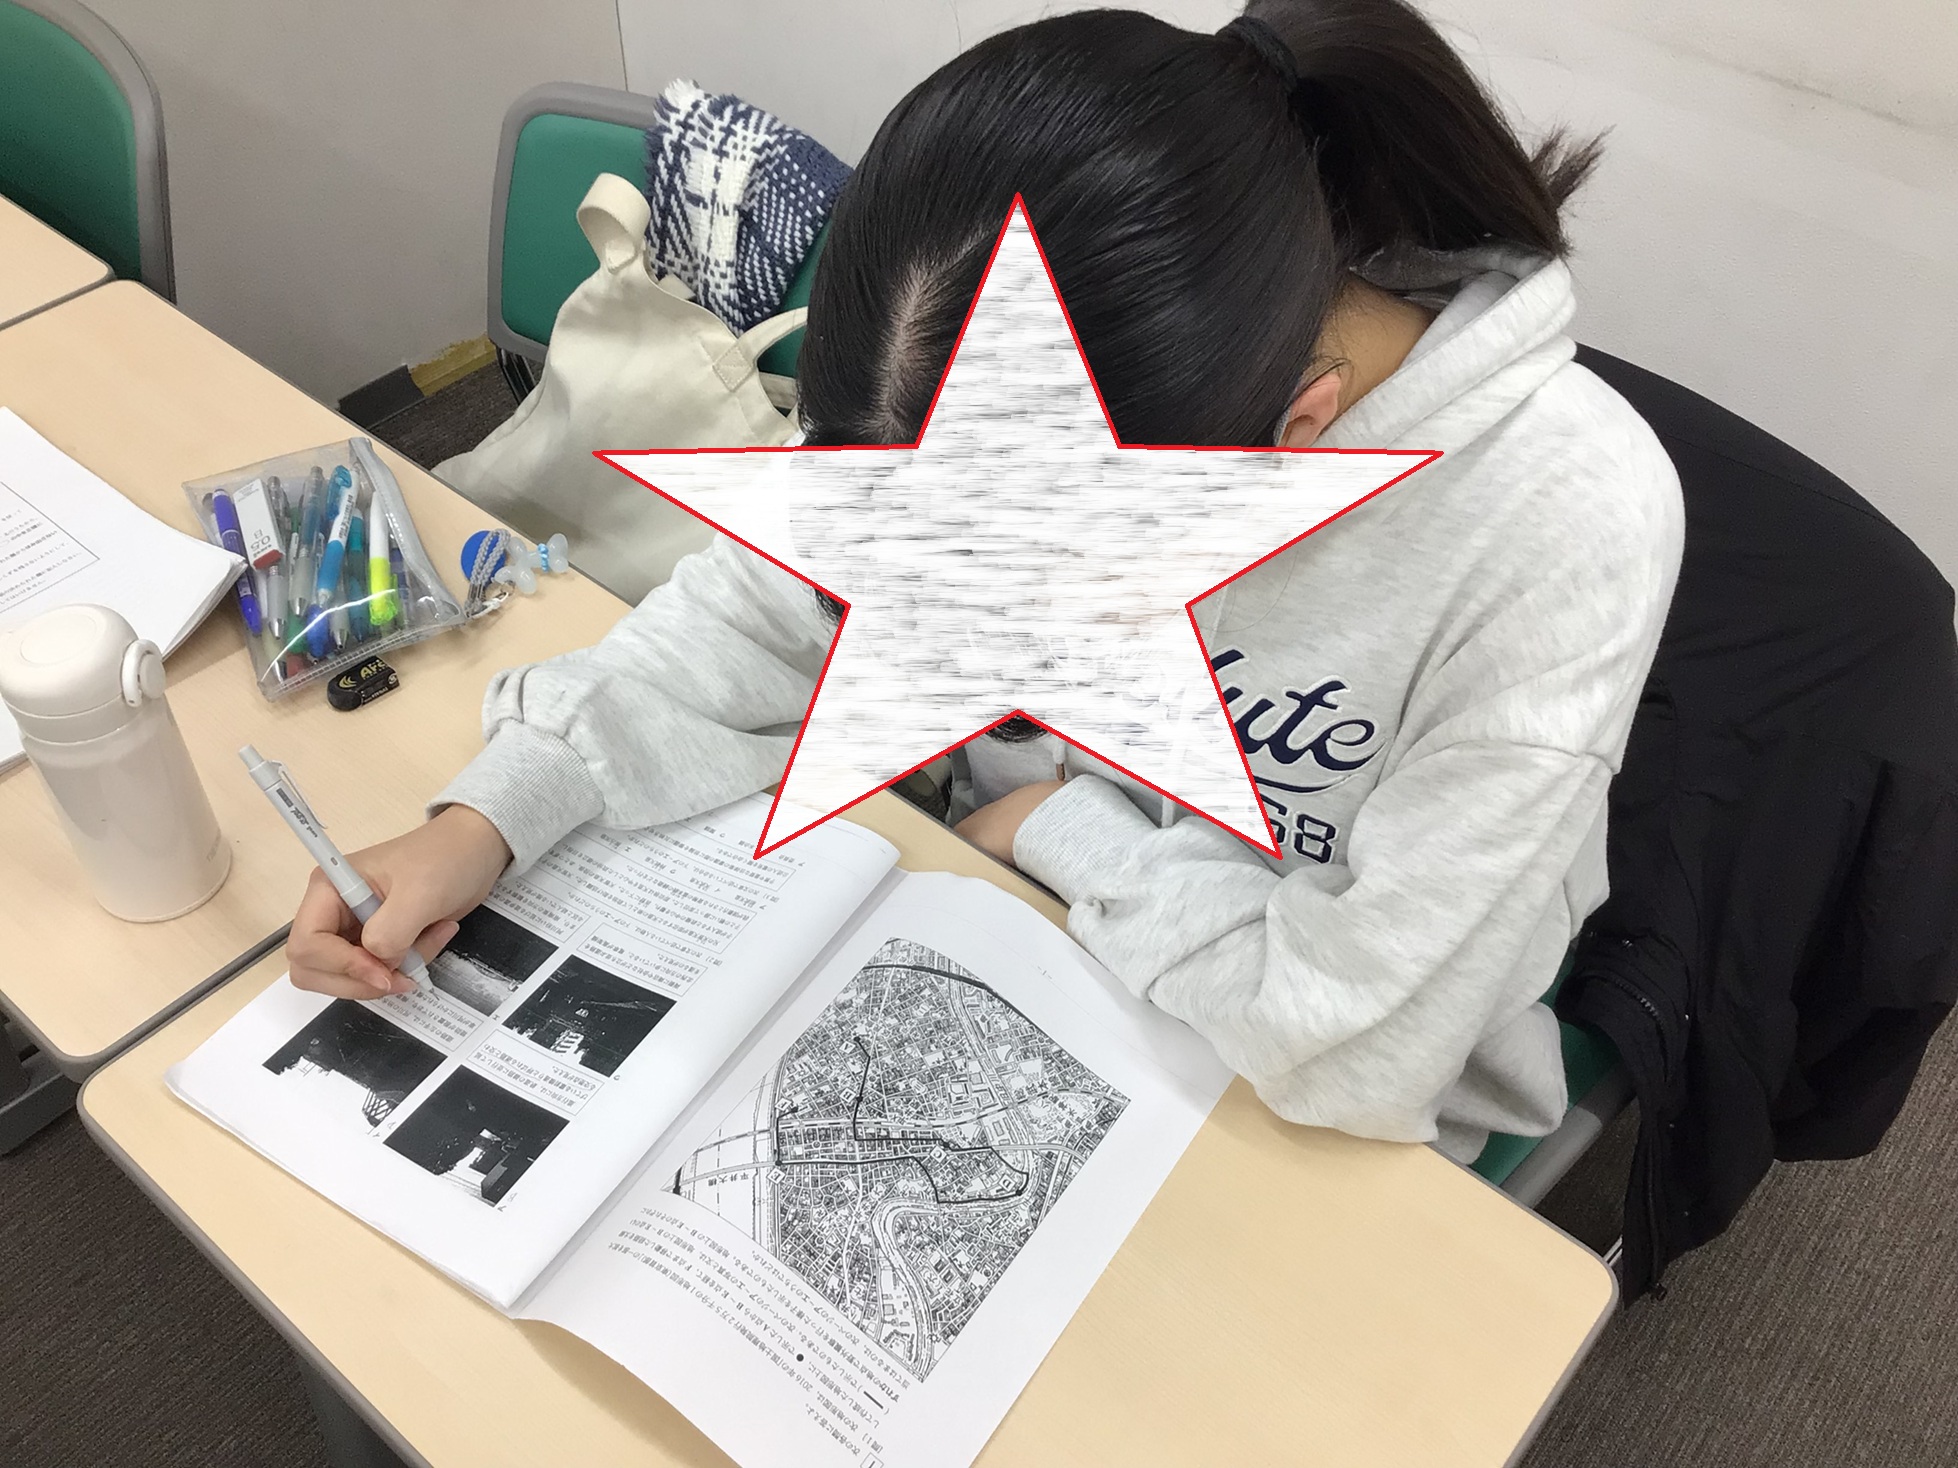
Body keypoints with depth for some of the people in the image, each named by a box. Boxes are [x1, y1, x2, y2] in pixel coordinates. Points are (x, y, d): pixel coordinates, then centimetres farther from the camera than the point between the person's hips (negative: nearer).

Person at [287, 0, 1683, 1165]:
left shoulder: (1564, 521, -35)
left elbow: (1360, 1045, -30)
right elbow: (775, 604, -8)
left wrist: (1062, 827, -19)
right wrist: (491, 815, -19)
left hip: (1301, 1118, -3)